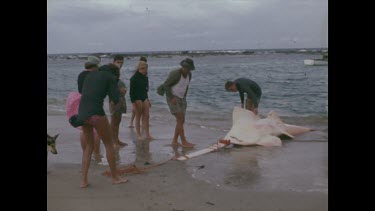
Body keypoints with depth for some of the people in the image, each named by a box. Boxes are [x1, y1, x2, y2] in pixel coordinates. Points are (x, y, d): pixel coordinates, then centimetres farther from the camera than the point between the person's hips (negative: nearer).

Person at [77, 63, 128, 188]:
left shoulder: (90, 75, 22)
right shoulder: (112, 77, 5)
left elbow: (85, 94, 22)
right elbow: (116, 99, -2)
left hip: (82, 113, 6)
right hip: (96, 113, -6)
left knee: (89, 146, 20)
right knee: (109, 144, 12)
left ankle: (84, 180, 16)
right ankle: (115, 177, 22)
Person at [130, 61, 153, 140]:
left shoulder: (145, 77, 10)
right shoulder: (134, 78, -10)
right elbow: (132, 91, -12)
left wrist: (147, 99, 20)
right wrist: (133, 101, -18)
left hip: (144, 98, 6)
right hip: (137, 99, -6)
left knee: (146, 116, 3)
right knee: (138, 117, 2)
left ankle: (147, 134, 7)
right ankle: (139, 135, 9)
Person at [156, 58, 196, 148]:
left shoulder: (189, 74, 2)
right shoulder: (175, 74, -22)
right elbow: (165, 85, -19)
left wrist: (184, 98, 12)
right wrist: (172, 98, -22)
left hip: (180, 99, 8)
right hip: (172, 98, -8)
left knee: (181, 121, 3)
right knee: (180, 120, -14)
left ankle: (174, 141, 11)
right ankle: (184, 142, -10)